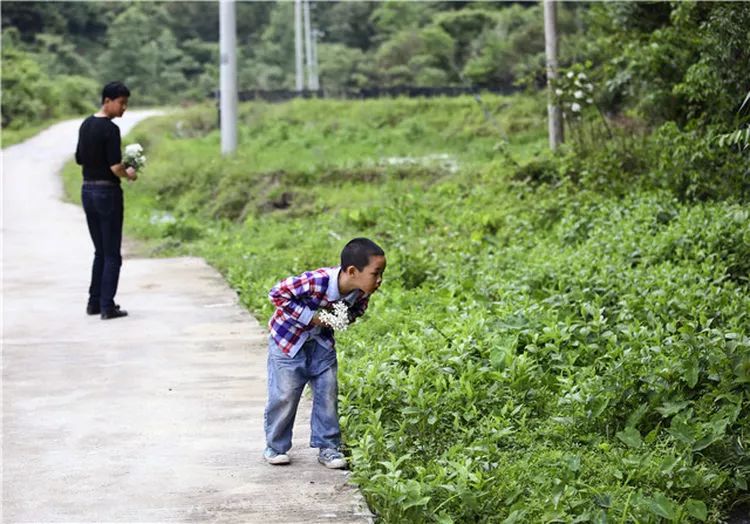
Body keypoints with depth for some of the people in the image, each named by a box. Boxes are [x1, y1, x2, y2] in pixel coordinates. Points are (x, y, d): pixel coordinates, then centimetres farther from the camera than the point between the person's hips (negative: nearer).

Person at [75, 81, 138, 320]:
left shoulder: (85, 125, 9)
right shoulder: (110, 129, -16)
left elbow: (80, 160, 16)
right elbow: (116, 167, -20)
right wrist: (129, 174, -1)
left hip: (87, 191, 8)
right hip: (107, 191, -8)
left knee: (100, 251, 17)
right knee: (112, 255, -1)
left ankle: (94, 302, 18)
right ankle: (107, 306, -1)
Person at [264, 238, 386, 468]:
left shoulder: (362, 291, -18)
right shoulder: (317, 281, -38)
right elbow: (277, 293, -29)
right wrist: (310, 316, -30)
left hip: (321, 341, 5)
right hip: (288, 339, -5)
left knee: (328, 393, 1)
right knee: (284, 395, -2)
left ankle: (328, 447, 13)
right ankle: (275, 447, 17)